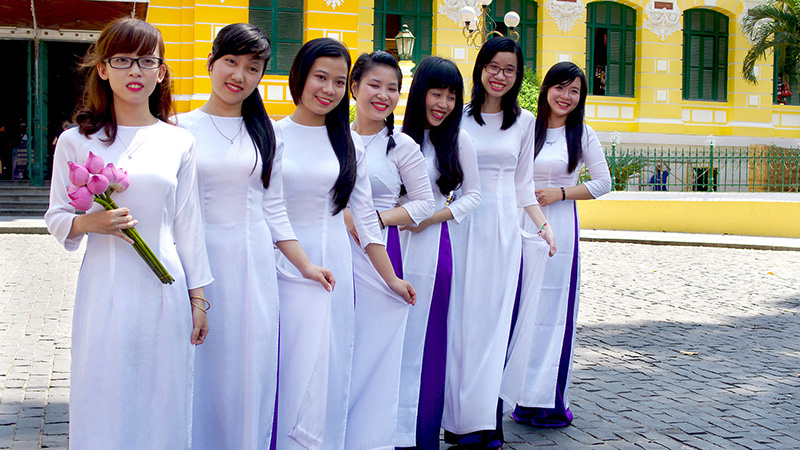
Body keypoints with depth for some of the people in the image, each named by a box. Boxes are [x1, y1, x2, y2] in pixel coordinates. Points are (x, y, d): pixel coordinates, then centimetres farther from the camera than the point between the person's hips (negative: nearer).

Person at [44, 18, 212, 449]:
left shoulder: (179, 142, 5)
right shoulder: (76, 142, 2)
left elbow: (187, 224, 8)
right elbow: (56, 217, 7)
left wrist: (197, 297, 7)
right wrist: (89, 223, -15)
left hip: (165, 290, 1)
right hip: (105, 288, -1)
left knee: (163, 401, 6)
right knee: (104, 403, 3)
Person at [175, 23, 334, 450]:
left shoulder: (265, 134, 9)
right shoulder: (182, 128, 1)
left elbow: (273, 208, 11)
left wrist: (305, 265, 6)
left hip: (253, 262, 2)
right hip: (199, 259, -2)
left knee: (251, 365, 4)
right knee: (202, 364, 2)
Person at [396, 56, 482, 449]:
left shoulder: (458, 141, 1)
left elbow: (472, 194, 6)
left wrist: (434, 216, -6)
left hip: (431, 245, -1)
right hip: (391, 242, 1)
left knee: (425, 336, 3)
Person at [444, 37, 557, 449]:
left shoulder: (523, 121, 10)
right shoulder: (459, 116, 2)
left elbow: (523, 183, 15)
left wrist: (542, 224, 4)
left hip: (503, 227, 2)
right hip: (463, 224, -2)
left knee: (494, 320, 1)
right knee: (459, 317, -2)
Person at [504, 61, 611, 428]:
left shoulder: (583, 135, 4)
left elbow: (603, 183, 3)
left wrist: (560, 193, -7)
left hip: (560, 228, -1)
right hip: (521, 225, 1)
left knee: (552, 307, 0)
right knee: (517, 304, 0)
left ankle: (546, 397, 8)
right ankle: (519, 391, 10)